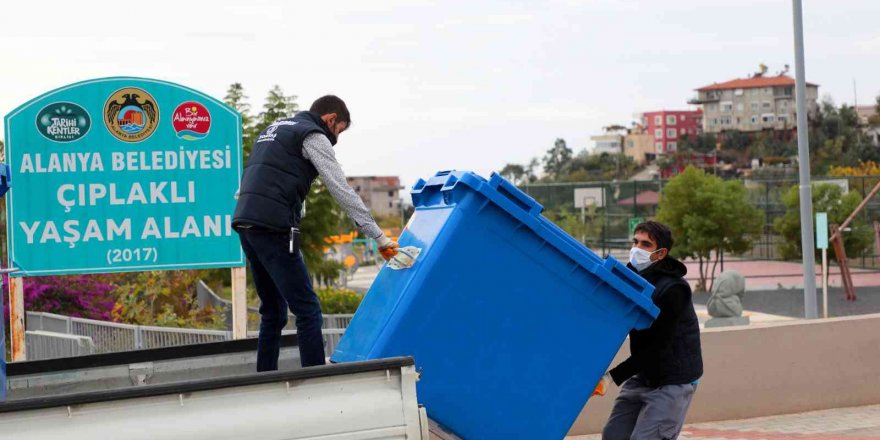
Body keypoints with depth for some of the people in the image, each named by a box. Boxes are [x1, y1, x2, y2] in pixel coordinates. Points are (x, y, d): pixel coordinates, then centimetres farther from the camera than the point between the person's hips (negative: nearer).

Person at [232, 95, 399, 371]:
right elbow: (342, 190, -6)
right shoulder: (314, 136, 0)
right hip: (273, 227, -9)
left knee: (273, 312, 16)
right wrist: (378, 236, -6)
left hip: (245, 224, 9)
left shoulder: (272, 130, 27)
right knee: (307, 310, -7)